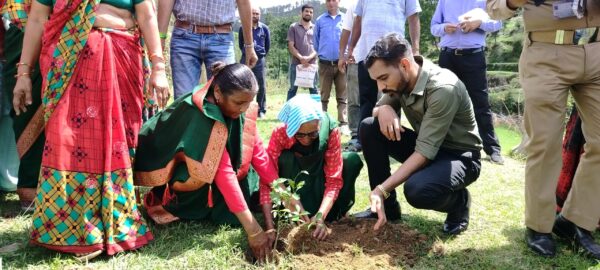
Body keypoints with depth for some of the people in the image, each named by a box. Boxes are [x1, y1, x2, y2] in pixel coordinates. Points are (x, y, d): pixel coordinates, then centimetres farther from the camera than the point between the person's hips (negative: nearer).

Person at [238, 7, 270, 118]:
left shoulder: (265, 28, 2)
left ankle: (261, 110, 7)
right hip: (246, 59, 0)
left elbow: (268, 45, 14)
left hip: (260, 60, 0)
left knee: (261, 85, 0)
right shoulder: (243, 28, 2)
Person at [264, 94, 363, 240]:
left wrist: (320, 216, -40)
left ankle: (334, 212, -8)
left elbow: (334, 179, -27)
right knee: (284, 160, -34)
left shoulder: (331, 130, -27)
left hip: (318, 180, 1)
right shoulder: (280, 133, -29)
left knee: (352, 160, -25)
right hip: (291, 178, -1)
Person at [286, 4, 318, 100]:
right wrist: (301, 58, -13)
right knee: (293, 89, 3)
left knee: (314, 89, 3)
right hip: (296, 63, -1)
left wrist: (309, 58, -11)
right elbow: (290, 46, 1)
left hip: (311, 63, 1)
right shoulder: (293, 27, 7)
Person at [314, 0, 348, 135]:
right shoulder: (320, 20, 6)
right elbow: (316, 42, 14)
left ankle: (343, 124, 2)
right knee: (324, 96, 7)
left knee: (342, 97, 1)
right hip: (325, 64, 1)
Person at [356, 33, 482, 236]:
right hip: (425, 145, 7)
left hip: (459, 155, -7)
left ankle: (459, 201, 0)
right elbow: (379, 108, 7)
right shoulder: (400, 79, -8)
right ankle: (386, 206, 0)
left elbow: (425, 152, -32)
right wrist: (384, 110, -20)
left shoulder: (443, 89, -30)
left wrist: (382, 189, -37)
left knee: (417, 190, -37)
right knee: (368, 127, -11)